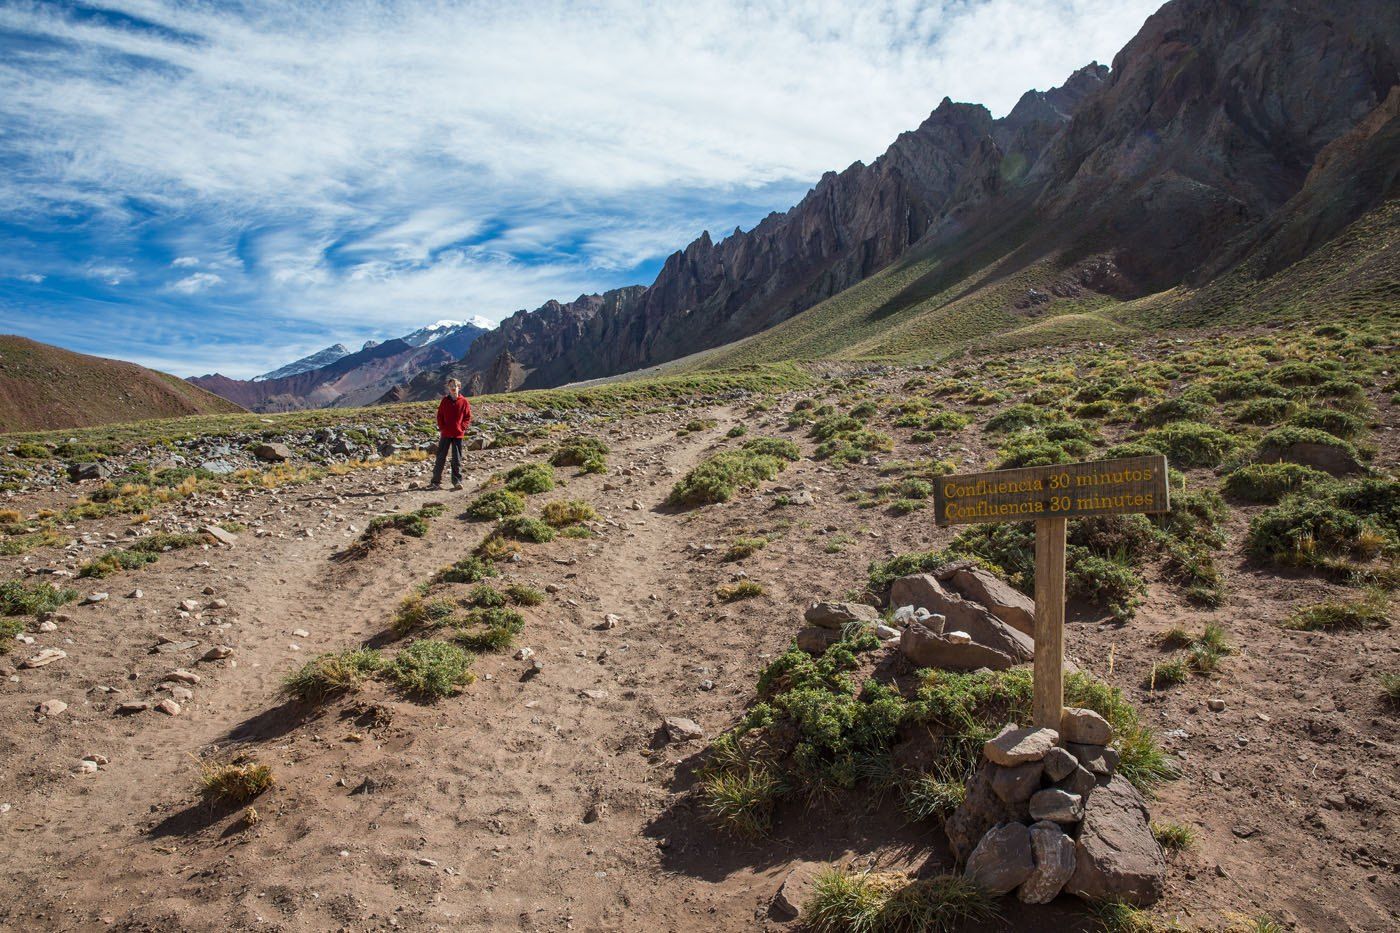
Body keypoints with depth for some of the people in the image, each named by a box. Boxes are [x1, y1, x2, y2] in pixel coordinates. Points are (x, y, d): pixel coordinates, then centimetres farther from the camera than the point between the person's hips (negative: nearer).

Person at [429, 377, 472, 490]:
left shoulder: (464, 401, 0)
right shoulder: (445, 401, 4)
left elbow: (468, 417, 4)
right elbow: (440, 416, 7)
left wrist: (463, 427, -7)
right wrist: (442, 428, -3)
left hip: (458, 434, -1)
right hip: (446, 434, 1)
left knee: (457, 459, 5)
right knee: (441, 457, 4)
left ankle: (457, 481, 10)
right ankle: (436, 481, 9)